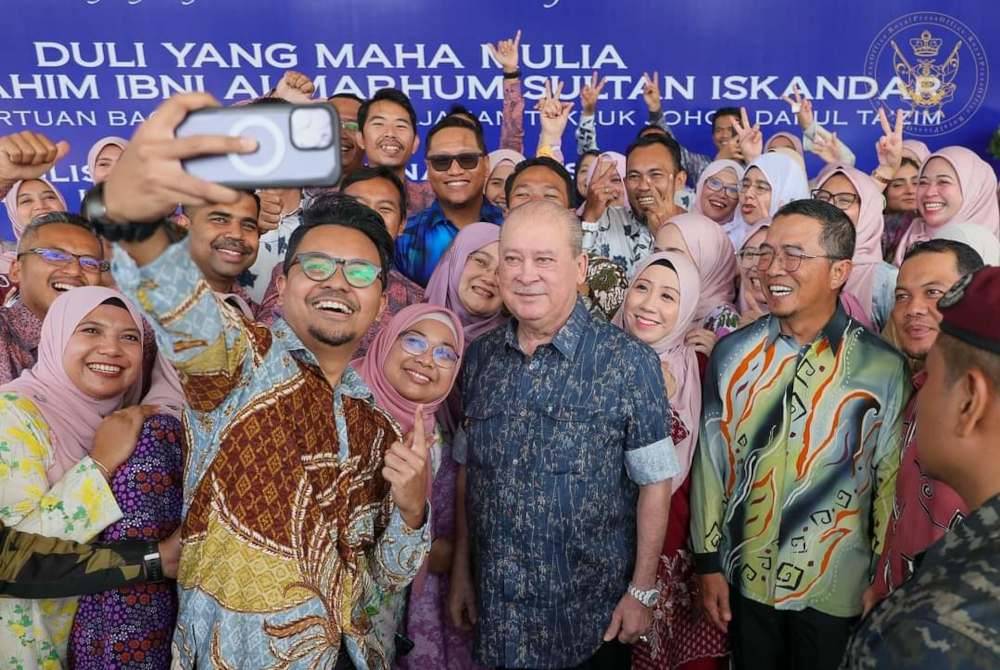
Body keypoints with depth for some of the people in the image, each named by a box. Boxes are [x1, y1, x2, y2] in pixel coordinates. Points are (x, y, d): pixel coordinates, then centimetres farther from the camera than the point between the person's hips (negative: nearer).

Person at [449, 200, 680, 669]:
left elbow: (654, 484, -9)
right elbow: (467, 471, 5)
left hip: (592, 613, -3)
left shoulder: (629, 363, -14)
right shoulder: (478, 358, -2)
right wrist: (461, 572, 6)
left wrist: (642, 592, -8)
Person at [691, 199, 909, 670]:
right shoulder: (733, 353, -6)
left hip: (837, 587, -1)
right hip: (745, 578, 2)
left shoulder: (883, 366, -12)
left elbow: (891, 482, -4)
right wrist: (709, 561, 0)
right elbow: (711, 461, -2)